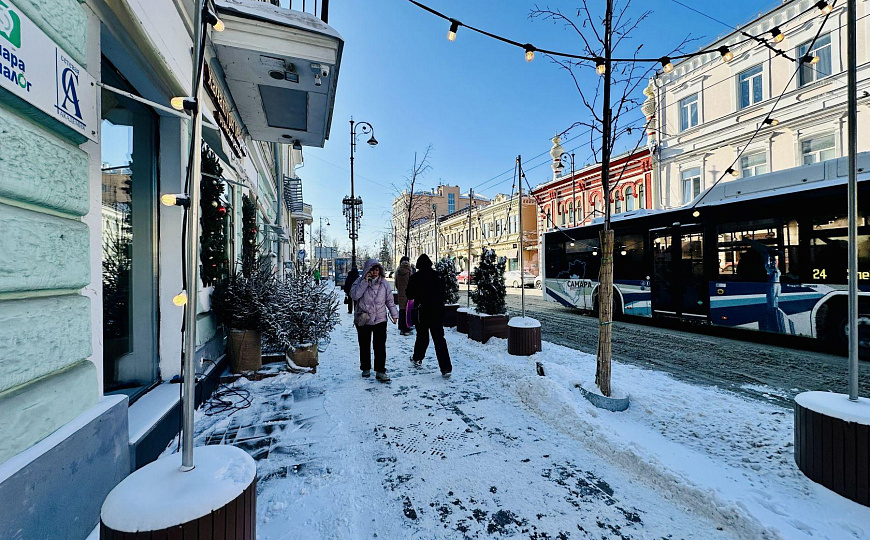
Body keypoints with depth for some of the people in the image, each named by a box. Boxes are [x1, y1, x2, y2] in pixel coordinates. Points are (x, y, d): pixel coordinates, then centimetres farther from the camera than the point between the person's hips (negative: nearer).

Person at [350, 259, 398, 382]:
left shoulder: (384, 283, 2)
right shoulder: (360, 281, -3)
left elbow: (390, 300, 9)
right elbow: (354, 295, -19)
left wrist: (394, 314, 7)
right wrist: (365, 282, -21)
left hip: (380, 320, 0)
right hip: (363, 320, 0)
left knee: (380, 345, -5)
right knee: (364, 345, 12)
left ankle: (380, 371, 3)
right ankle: (365, 368, 30)